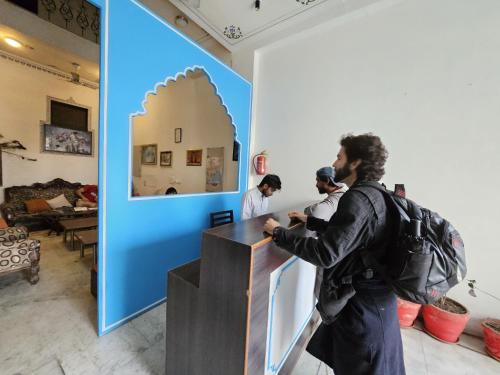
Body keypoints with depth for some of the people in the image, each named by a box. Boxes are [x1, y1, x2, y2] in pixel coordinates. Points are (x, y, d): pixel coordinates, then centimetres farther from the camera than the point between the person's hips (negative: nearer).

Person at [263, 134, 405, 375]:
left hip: (362, 302, -9)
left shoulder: (358, 198, -26)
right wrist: (309, 221, 19)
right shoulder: (371, 194, 6)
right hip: (370, 293, 9)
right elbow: (343, 231, 17)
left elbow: (326, 254, -32)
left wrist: (278, 233, -24)